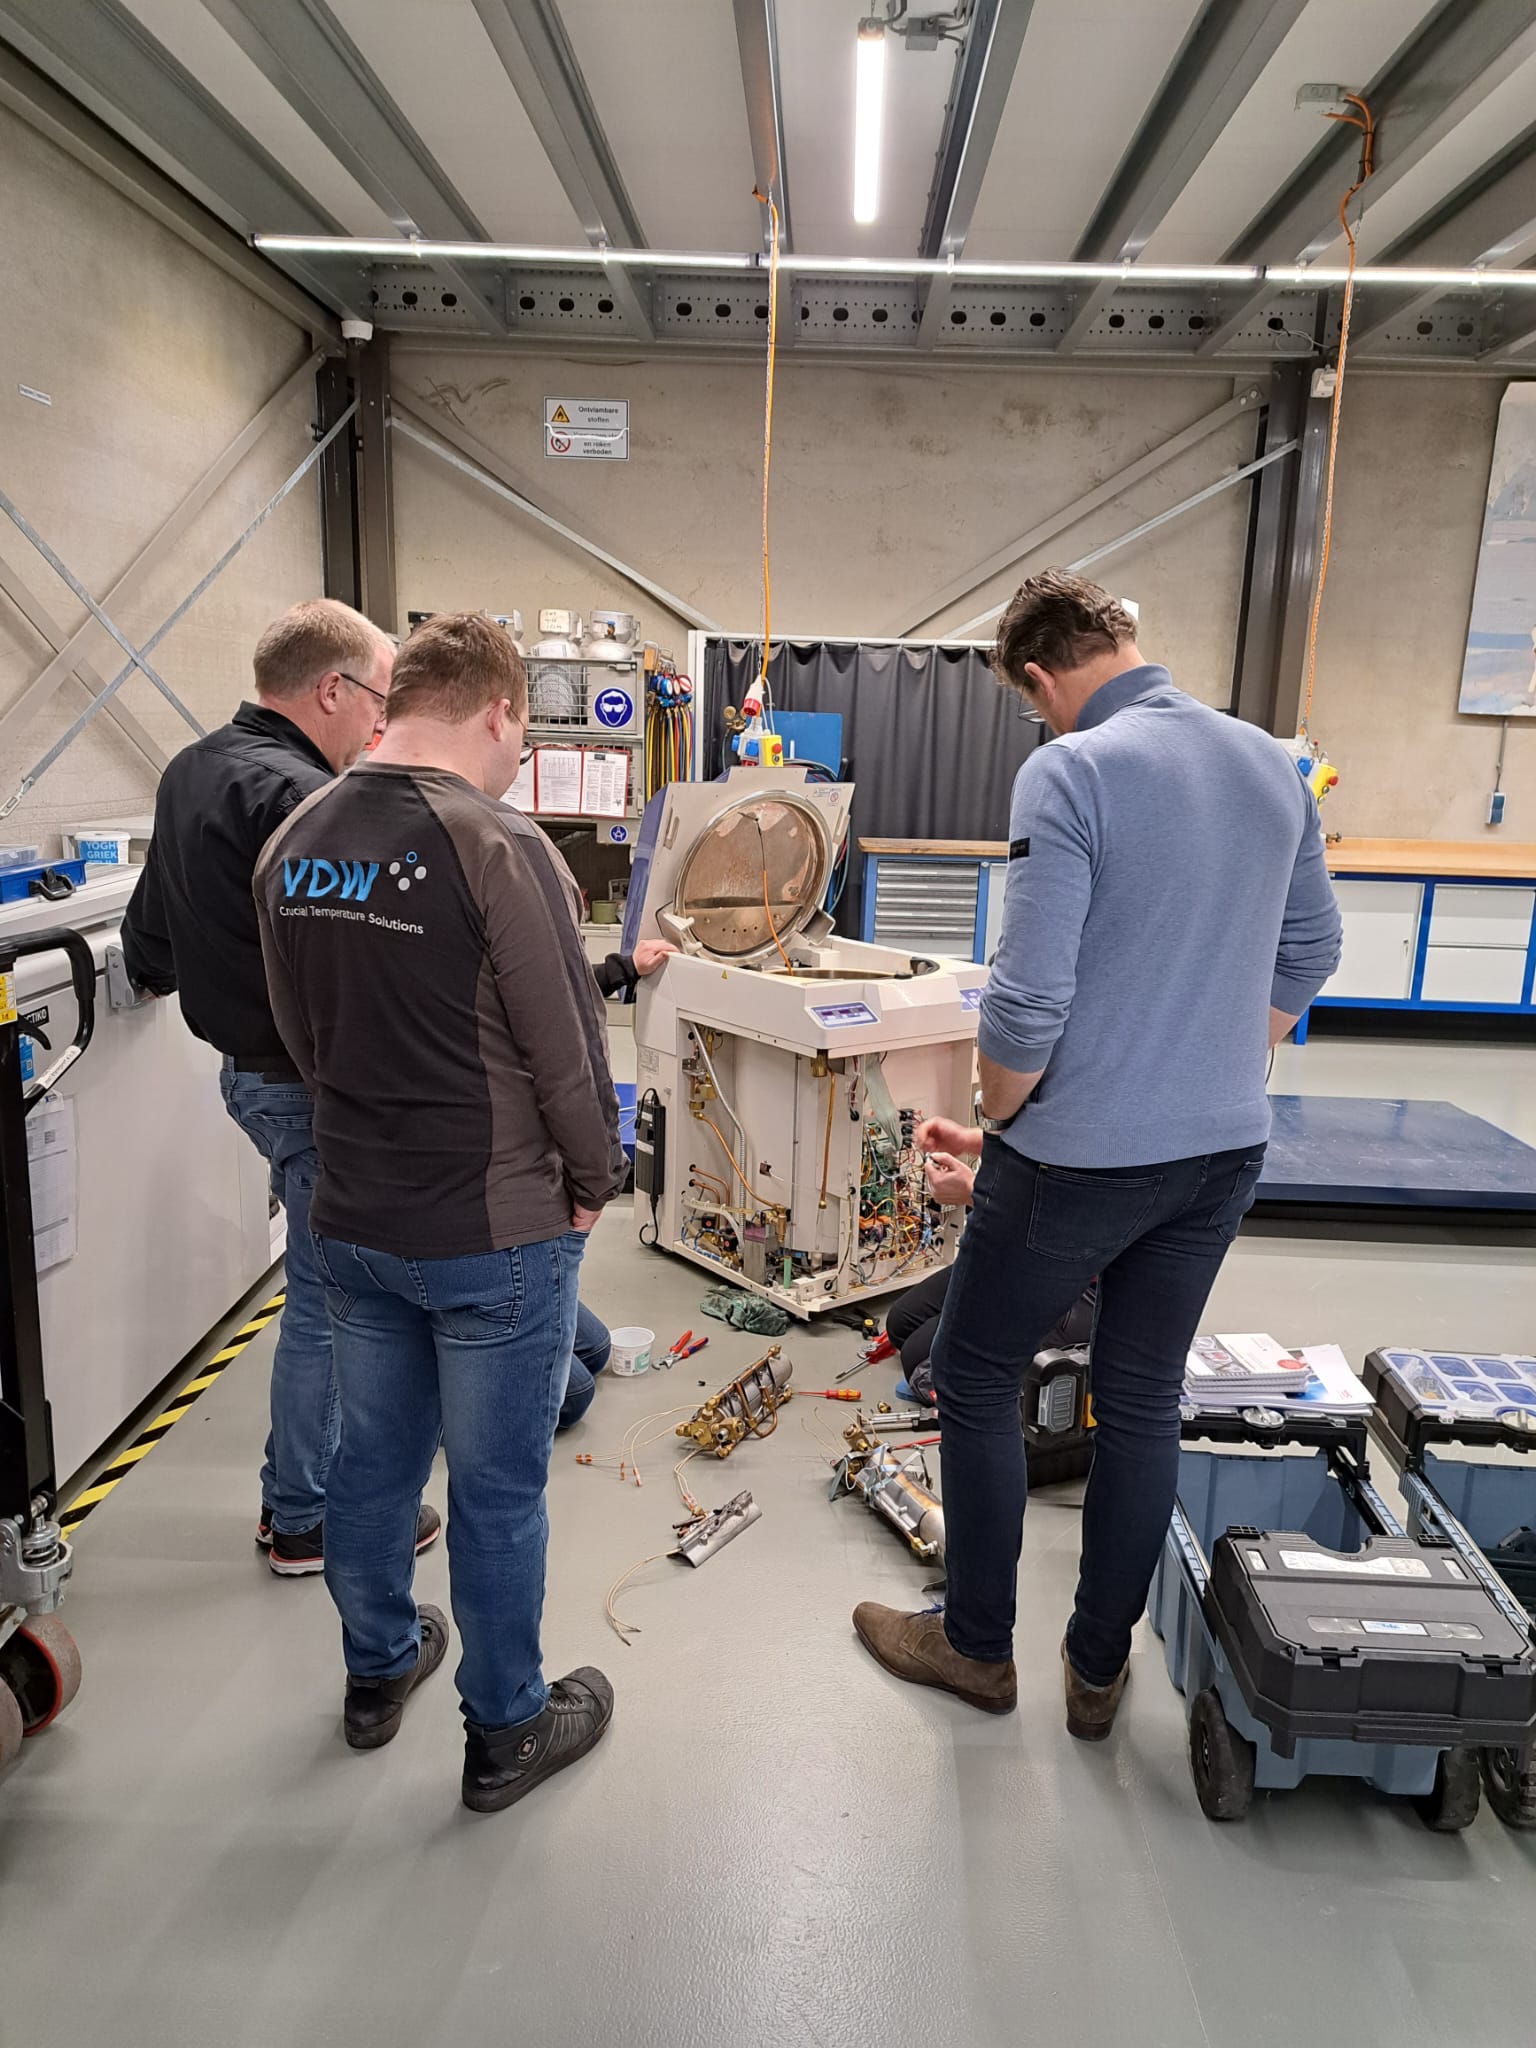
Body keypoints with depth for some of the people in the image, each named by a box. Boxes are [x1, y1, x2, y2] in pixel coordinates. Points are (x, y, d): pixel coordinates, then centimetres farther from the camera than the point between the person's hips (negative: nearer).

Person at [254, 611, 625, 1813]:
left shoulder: (294, 845, 2)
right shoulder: (497, 847, -21)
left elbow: (302, 1035, 11)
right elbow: (569, 1049, -17)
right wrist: (596, 1182, -1)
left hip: (352, 1220, 7)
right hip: (497, 1232, -6)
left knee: (374, 1456, 22)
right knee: (498, 1490, 10)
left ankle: (379, 1669, 44)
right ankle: (506, 1732, 30)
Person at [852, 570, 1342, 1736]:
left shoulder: (1069, 774, -18)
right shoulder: (1272, 766, 4)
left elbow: (1029, 1000, -22)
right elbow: (1309, 957, 13)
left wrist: (1000, 1119, -4)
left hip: (1082, 1157, -6)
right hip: (1224, 1154, 7)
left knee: (976, 1380, 14)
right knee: (1145, 1401, 17)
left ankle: (978, 1646, 30)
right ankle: (1100, 1670, 33)